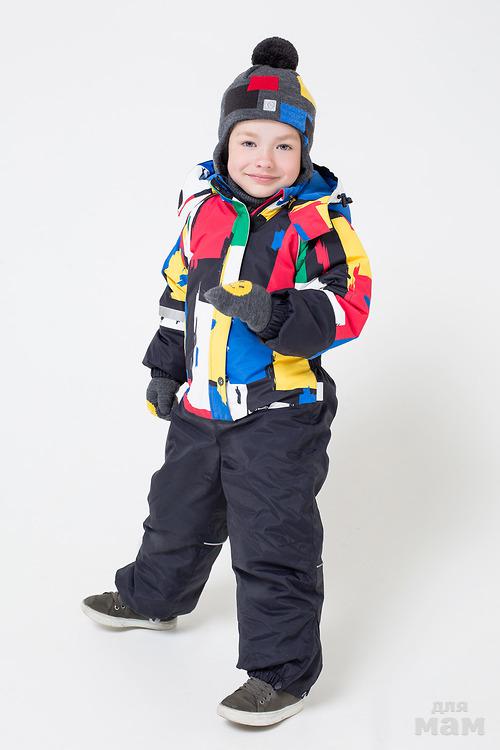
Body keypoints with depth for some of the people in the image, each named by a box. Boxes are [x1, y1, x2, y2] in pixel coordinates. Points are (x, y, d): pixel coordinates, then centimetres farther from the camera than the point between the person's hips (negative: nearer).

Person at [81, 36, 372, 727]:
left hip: (278, 413, -6)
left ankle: (282, 670, 13)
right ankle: (153, 597, 52)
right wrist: (166, 366, 17)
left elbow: (347, 307, -21)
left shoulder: (318, 222, -14)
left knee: (273, 541, -1)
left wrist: (275, 312, -36)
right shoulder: (202, 205, 3)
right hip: (201, 406, 7)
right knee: (178, 510, 26)